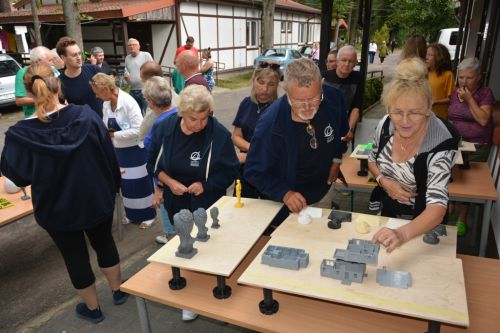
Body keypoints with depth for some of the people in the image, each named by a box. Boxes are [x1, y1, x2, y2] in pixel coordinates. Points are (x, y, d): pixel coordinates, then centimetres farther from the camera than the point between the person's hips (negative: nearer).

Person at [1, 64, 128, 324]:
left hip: (57, 209, -1)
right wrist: (113, 186, 6)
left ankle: (92, 308, 39)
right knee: (105, 244, 24)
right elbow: (109, 155, -9)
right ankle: (118, 291, 44)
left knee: (75, 257, 18)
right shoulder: (86, 115, -16)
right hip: (97, 200, 2)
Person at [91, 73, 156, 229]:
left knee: (139, 183, 6)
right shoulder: (106, 104, 1)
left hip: (135, 150, -7)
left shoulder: (128, 102, -22)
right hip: (119, 150, 7)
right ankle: (131, 213, 35)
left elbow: (137, 130, -27)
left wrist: (114, 134, -21)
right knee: (125, 183, 17)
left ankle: (147, 215, 24)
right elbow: (105, 127, 10)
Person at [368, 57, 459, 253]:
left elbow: (437, 209, -37)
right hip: (383, 209, 3)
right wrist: (384, 181, -18)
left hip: (419, 222, -3)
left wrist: (402, 233, -55)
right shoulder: (386, 125, -16)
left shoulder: (441, 144, -29)